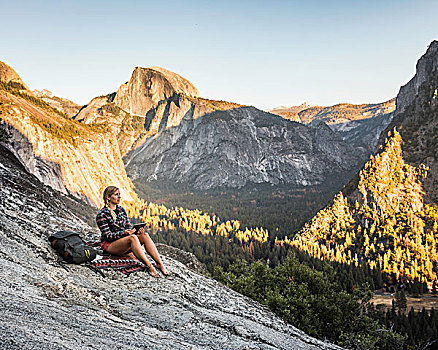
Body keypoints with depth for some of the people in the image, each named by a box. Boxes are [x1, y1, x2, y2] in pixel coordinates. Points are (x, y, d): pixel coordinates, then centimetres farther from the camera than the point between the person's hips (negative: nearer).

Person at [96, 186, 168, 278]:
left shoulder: (121, 210, 12)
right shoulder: (101, 215, -7)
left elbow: (129, 227, 12)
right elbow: (107, 236, -12)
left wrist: (137, 231, -11)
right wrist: (123, 233, -27)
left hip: (124, 241, 6)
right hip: (109, 244, -6)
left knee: (145, 235, -24)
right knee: (133, 238, -35)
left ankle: (160, 263, -33)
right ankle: (149, 266, -42)